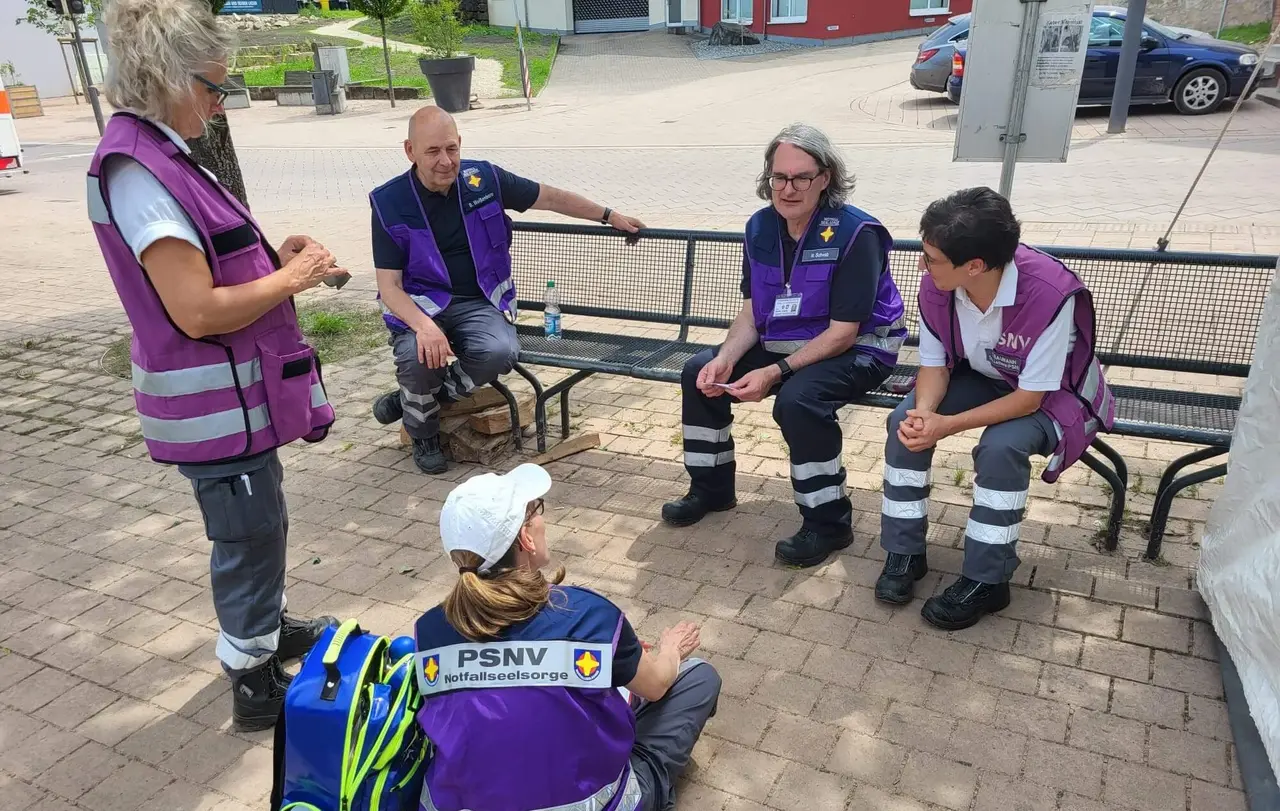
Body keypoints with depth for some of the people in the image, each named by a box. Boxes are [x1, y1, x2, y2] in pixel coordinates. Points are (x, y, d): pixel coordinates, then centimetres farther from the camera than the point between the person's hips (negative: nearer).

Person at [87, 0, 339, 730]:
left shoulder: (157, 155, 9)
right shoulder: (138, 168, -22)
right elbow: (197, 311, -27)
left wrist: (273, 261, 2)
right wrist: (291, 279, -15)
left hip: (233, 388, 10)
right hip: (213, 399, -10)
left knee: (256, 526, 24)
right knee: (251, 534, 4)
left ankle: (268, 627, 44)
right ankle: (256, 683, 21)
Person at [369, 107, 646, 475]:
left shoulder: (483, 179, -3)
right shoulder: (390, 203, -8)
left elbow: (552, 198, 10)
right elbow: (389, 286, -12)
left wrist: (609, 216, 13)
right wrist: (424, 326, -32)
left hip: (478, 302, 2)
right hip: (419, 305, -1)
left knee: (500, 352, -31)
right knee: (419, 356, -34)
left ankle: (410, 399, -3)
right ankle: (423, 433, 1)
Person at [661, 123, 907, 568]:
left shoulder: (856, 233, -23)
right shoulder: (761, 228, -3)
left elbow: (842, 332, -24)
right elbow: (751, 311, 2)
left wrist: (775, 373, -31)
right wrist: (725, 359, -18)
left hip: (858, 349, -7)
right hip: (783, 342, 7)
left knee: (797, 399, -35)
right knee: (700, 372, -3)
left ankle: (828, 522, -14)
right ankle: (712, 487, 15)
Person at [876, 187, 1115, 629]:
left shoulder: (1050, 294, -37)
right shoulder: (936, 284, -21)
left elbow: (1029, 398, -30)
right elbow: (934, 363, -10)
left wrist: (947, 425, -35)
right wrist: (924, 413, -31)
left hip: (1053, 393, -5)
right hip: (982, 376, 5)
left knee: (1001, 446, -33)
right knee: (905, 421, -18)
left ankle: (986, 581, -14)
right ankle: (904, 552, -3)